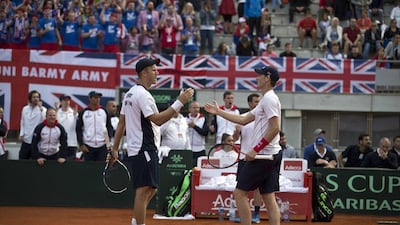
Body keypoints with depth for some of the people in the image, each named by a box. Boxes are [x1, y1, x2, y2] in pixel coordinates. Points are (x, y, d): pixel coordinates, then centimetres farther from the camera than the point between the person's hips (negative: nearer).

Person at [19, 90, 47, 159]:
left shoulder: (43, 109, -5)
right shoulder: (25, 109, 8)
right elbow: (22, 122, 16)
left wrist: (40, 108, -22)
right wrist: (21, 134, 7)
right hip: (26, 140, 4)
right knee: (22, 159, 6)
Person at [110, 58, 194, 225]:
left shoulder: (130, 93, 16)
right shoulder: (142, 94, -15)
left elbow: (121, 123, 17)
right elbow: (157, 120, -23)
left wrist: (115, 149, 19)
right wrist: (180, 102, -24)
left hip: (136, 149, 11)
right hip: (144, 149, -11)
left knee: (150, 189, 17)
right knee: (143, 191, -9)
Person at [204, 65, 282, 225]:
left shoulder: (269, 99, -12)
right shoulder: (266, 100, 20)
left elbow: (275, 128, -20)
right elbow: (244, 120, 24)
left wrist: (256, 149, -20)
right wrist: (219, 112, 26)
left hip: (261, 155, -10)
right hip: (273, 156, 10)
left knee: (240, 193, -3)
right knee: (269, 198, 5)